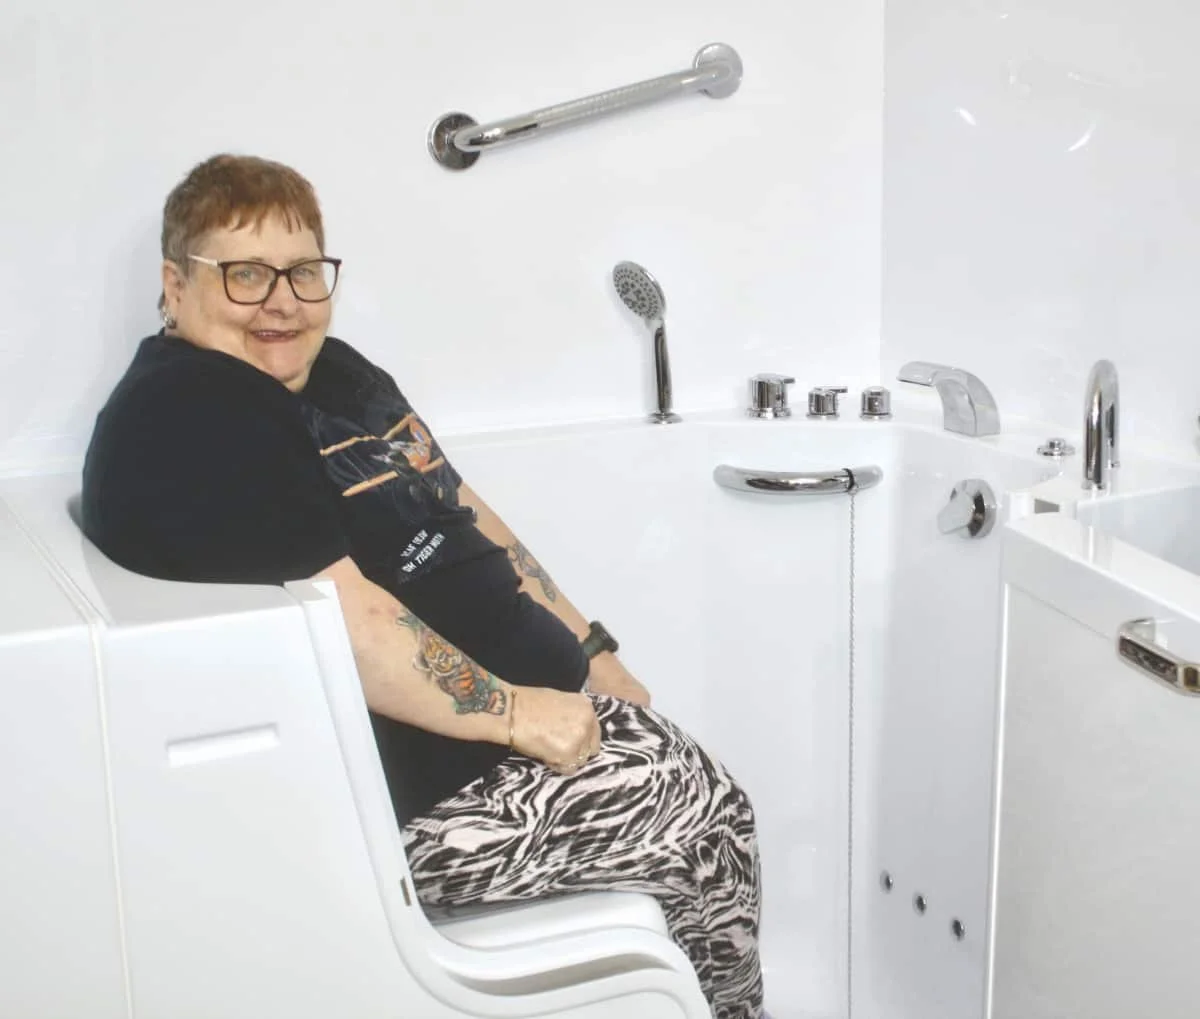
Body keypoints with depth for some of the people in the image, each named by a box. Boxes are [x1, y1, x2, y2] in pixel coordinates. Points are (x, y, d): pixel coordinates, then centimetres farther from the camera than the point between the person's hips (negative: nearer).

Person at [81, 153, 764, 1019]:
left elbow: (464, 516, 17)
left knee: (706, 791, 7)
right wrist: (516, 715, -21)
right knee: (709, 836, -6)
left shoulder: (335, 371, 14)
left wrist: (589, 650, 12)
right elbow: (348, 622, -26)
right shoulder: (183, 422, -18)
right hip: (415, 794, -10)